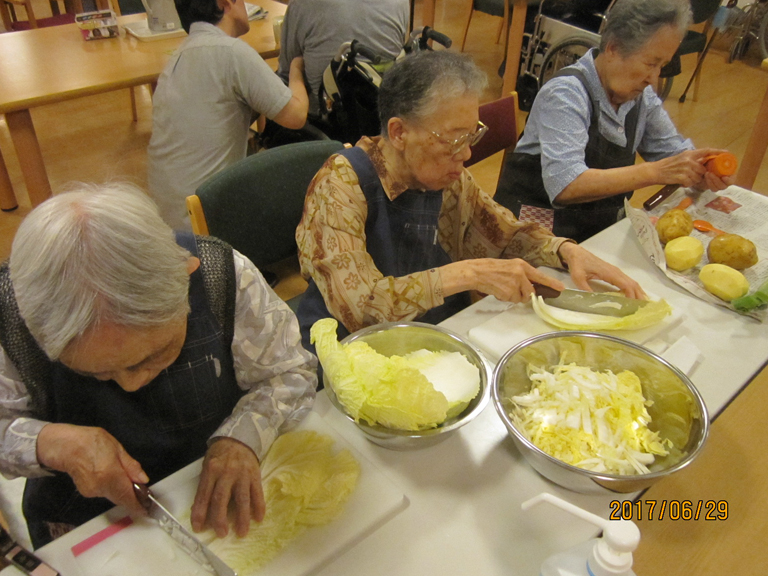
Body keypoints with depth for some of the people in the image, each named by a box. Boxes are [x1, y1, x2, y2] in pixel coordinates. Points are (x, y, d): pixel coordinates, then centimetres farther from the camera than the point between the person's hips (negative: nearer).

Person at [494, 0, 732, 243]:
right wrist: (655, 172, -31)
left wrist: (701, 172, -10)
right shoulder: (565, 94, -18)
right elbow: (564, 186, -31)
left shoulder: (642, 95, 5)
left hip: (605, 223, 8)